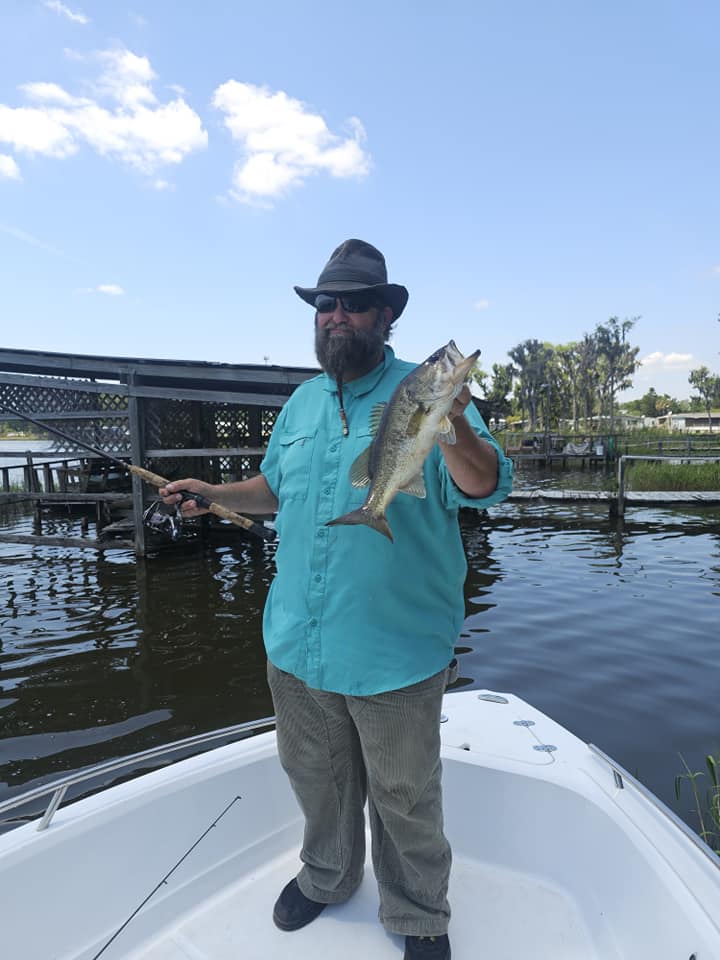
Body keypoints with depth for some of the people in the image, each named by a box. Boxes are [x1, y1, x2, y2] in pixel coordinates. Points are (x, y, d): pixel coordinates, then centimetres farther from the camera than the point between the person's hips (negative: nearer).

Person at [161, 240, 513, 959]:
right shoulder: (301, 402, 8)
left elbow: (485, 487, -24)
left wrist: (453, 425, -43)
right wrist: (217, 494, 4)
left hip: (394, 650, -5)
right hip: (297, 642, 6)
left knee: (404, 800, 15)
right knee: (315, 776, 26)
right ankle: (327, 875, 53)